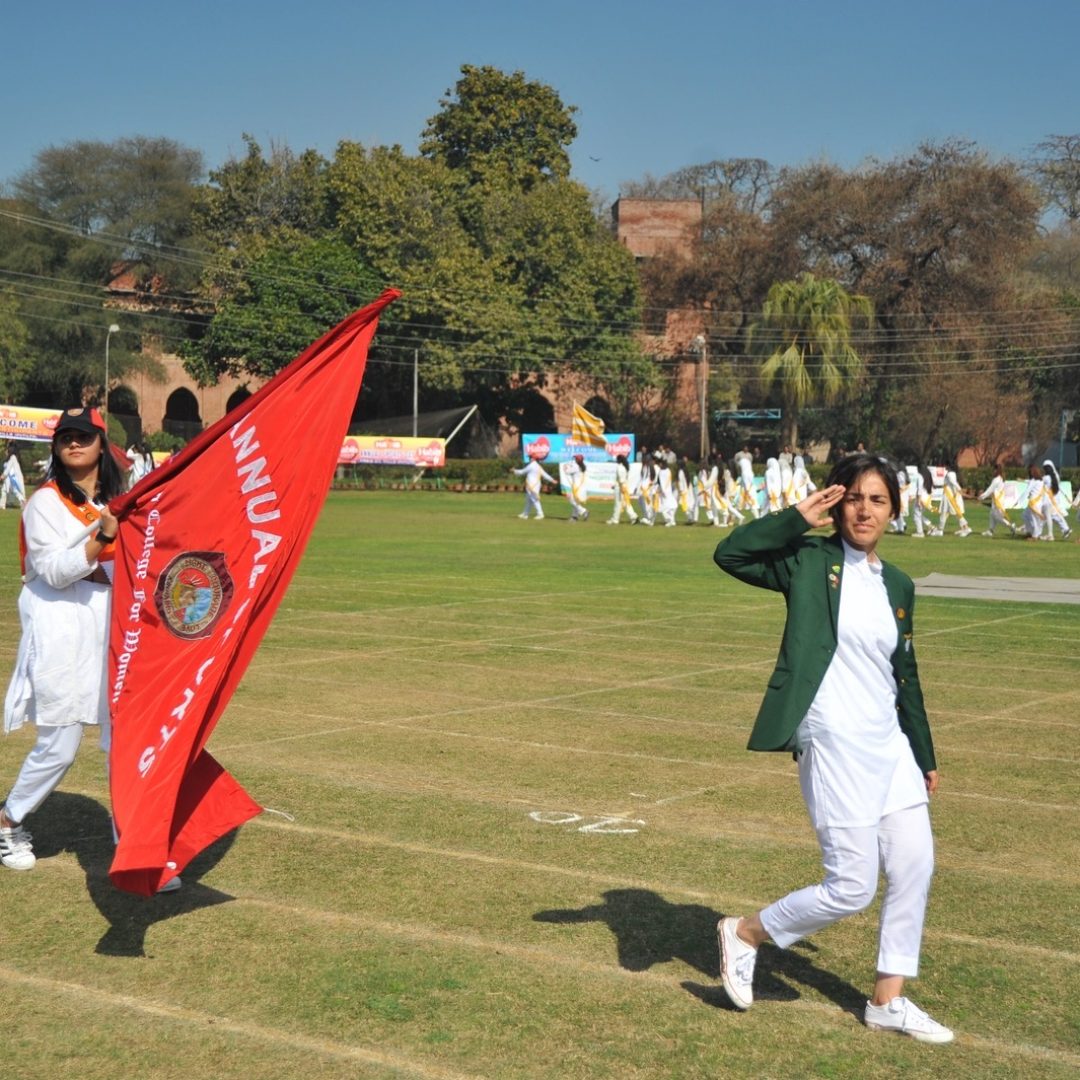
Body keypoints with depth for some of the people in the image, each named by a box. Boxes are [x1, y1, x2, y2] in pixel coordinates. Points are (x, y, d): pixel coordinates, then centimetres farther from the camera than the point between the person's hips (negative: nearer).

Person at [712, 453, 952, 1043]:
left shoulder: (899, 586, 12)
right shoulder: (811, 561, -4)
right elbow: (729, 554, -17)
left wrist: (925, 758, 20)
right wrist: (798, 516, -16)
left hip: (889, 744, 7)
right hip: (834, 745, -7)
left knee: (915, 866, 6)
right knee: (852, 887, -6)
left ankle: (889, 1000, 21)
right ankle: (745, 933, 16)